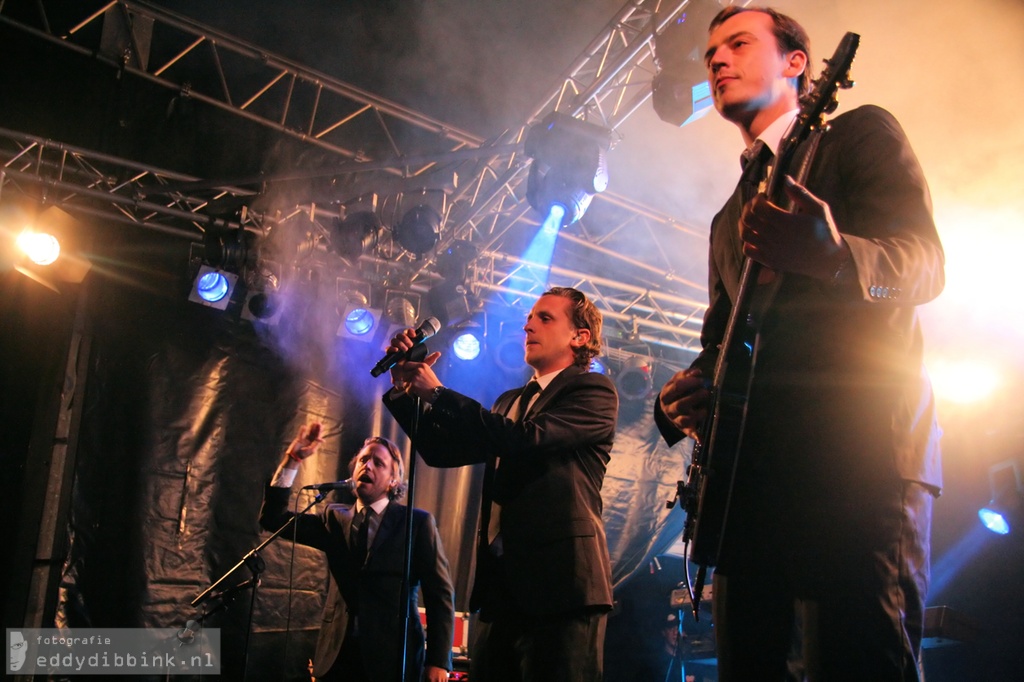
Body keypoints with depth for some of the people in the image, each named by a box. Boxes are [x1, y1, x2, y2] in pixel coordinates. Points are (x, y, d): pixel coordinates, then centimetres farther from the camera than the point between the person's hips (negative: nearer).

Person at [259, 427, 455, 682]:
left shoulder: (418, 522, -1)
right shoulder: (335, 518, 10)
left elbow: (440, 594, -4)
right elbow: (273, 518, 3)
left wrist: (439, 661, -11)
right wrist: (292, 460, -6)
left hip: (394, 656, -3)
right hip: (338, 656, 3)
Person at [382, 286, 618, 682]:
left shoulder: (594, 392, -2)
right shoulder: (510, 401, 23)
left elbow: (526, 438, -18)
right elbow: (443, 450, 18)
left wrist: (437, 393, -13)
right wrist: (405, 391, 5)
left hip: (559, 582, -7)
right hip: (502, 587, 7)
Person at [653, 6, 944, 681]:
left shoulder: (861, 133, 9)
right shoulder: (730, 217, 29)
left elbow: (924, 261, -6)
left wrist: (834, 253, -29)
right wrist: (686, 393, 3)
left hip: (858, 440, -6)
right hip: (749, 456, 7)